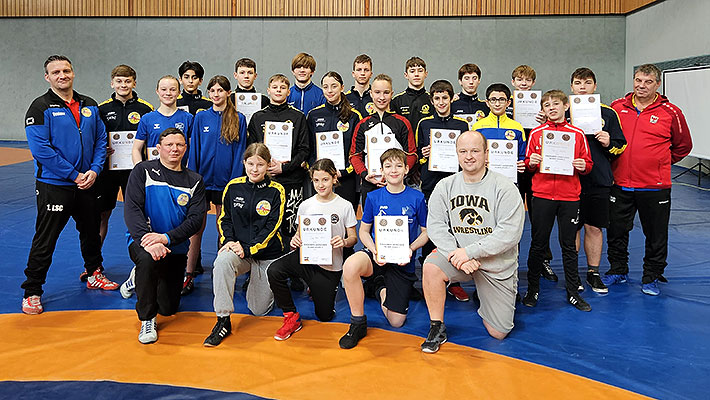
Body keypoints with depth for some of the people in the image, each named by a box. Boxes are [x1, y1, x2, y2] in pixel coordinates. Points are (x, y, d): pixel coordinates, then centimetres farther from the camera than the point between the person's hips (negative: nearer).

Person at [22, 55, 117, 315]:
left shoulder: (90, 106, 8)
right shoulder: (40, 108, -8)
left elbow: (101, 140, 9)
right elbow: (41, 149, -16)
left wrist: (94, 171, -7)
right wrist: (74, 175, -16)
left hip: (87, 184, 5)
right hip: (53, 186, -5)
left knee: (91, 232, 18)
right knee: (45, 241, -1)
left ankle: (94, 274, 38)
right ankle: (32, 293, 11)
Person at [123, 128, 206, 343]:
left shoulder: (194, 181, 3)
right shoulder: (143, 171, -3)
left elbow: (196, 219, -8)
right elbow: (132, 209, -13)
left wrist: (165, 238, -24)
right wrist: (148, 240, -30)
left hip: (176, 247, 3)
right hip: (142, 239, -3)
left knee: (169, 308, 7)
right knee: (148, 259, -39)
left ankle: (141, 276, 41)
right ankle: (147, 320, -17)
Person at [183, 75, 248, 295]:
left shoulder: (239, 119, 2)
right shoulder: (201, 118, 5)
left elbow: (239, 152, 0)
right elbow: (194, 150, 6)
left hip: (225, 181, -1)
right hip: (202, 179, 1)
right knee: (196, 228, 3)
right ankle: (189, 275, 10)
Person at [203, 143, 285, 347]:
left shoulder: (276, 191, -6)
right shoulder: (233, 187, 1)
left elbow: (272, 227, -11)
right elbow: (224, 219, 6)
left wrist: (248, 248, -20)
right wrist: (229, 242, -13)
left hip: (267, 253, -1)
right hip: (238, 247, 1)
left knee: (259, 310, 2)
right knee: (222, 261, -36)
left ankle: (264, 286, 39)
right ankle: (223, 322, -27)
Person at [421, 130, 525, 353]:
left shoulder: (505, 188, -12)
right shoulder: (445, 186, 0)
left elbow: (509, 233, -19)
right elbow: (435, 225, -6)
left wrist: (470, 251, -24)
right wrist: (456, 255, -22)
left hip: (497, 265, -2)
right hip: (457, 255, 2)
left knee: (498, 333, 2)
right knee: (431, 266, -32)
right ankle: (437, 329, -12)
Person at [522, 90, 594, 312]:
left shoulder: (577, 134, 5)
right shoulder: (536, 133, 5)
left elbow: (587, 164, 9)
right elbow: (528, 164, 9)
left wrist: (582, 166, -13)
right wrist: (531, 162, -13)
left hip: (569, 196, 0)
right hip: (542, 195, 0)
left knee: (569, 245, 7)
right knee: (538, 243, 6)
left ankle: (573, 293, 17)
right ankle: (532, 289, 19)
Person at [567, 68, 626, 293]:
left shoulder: (608, 113, 7)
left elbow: (621, 146, 11)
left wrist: (609, 143, -10)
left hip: (599, 181, 1)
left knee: (594, 228, 7)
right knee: (571, 228, 6)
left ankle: (593, 273, 21)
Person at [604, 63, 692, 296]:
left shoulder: (670, 113, -4)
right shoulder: (617, 107, 2)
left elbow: (683, 146, 9)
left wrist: (659, 163, 7)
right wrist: (618, 162, 9)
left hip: (655, 187, -2)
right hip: (620, 184, 2)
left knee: (656, 235, 9)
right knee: (616, 231, 13)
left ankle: (651, 278, 25)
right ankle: (618, 271, 31)